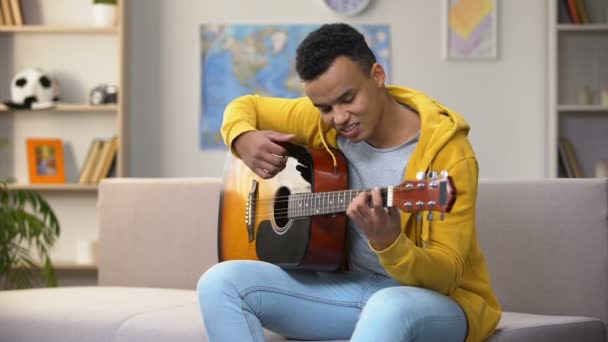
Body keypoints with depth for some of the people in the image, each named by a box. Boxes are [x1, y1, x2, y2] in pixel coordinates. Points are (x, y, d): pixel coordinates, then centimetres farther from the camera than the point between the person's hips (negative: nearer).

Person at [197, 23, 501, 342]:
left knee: (389, 309, -43)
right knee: (221, 282, -17)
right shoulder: (322, 121, -2)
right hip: (349, 284, 6)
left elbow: (446, 275, -21)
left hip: (438, 296, -6)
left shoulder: (446, 151, -19)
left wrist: (388, 243, -43)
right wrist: (244, 140, -9)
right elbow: (246, 106, 16)